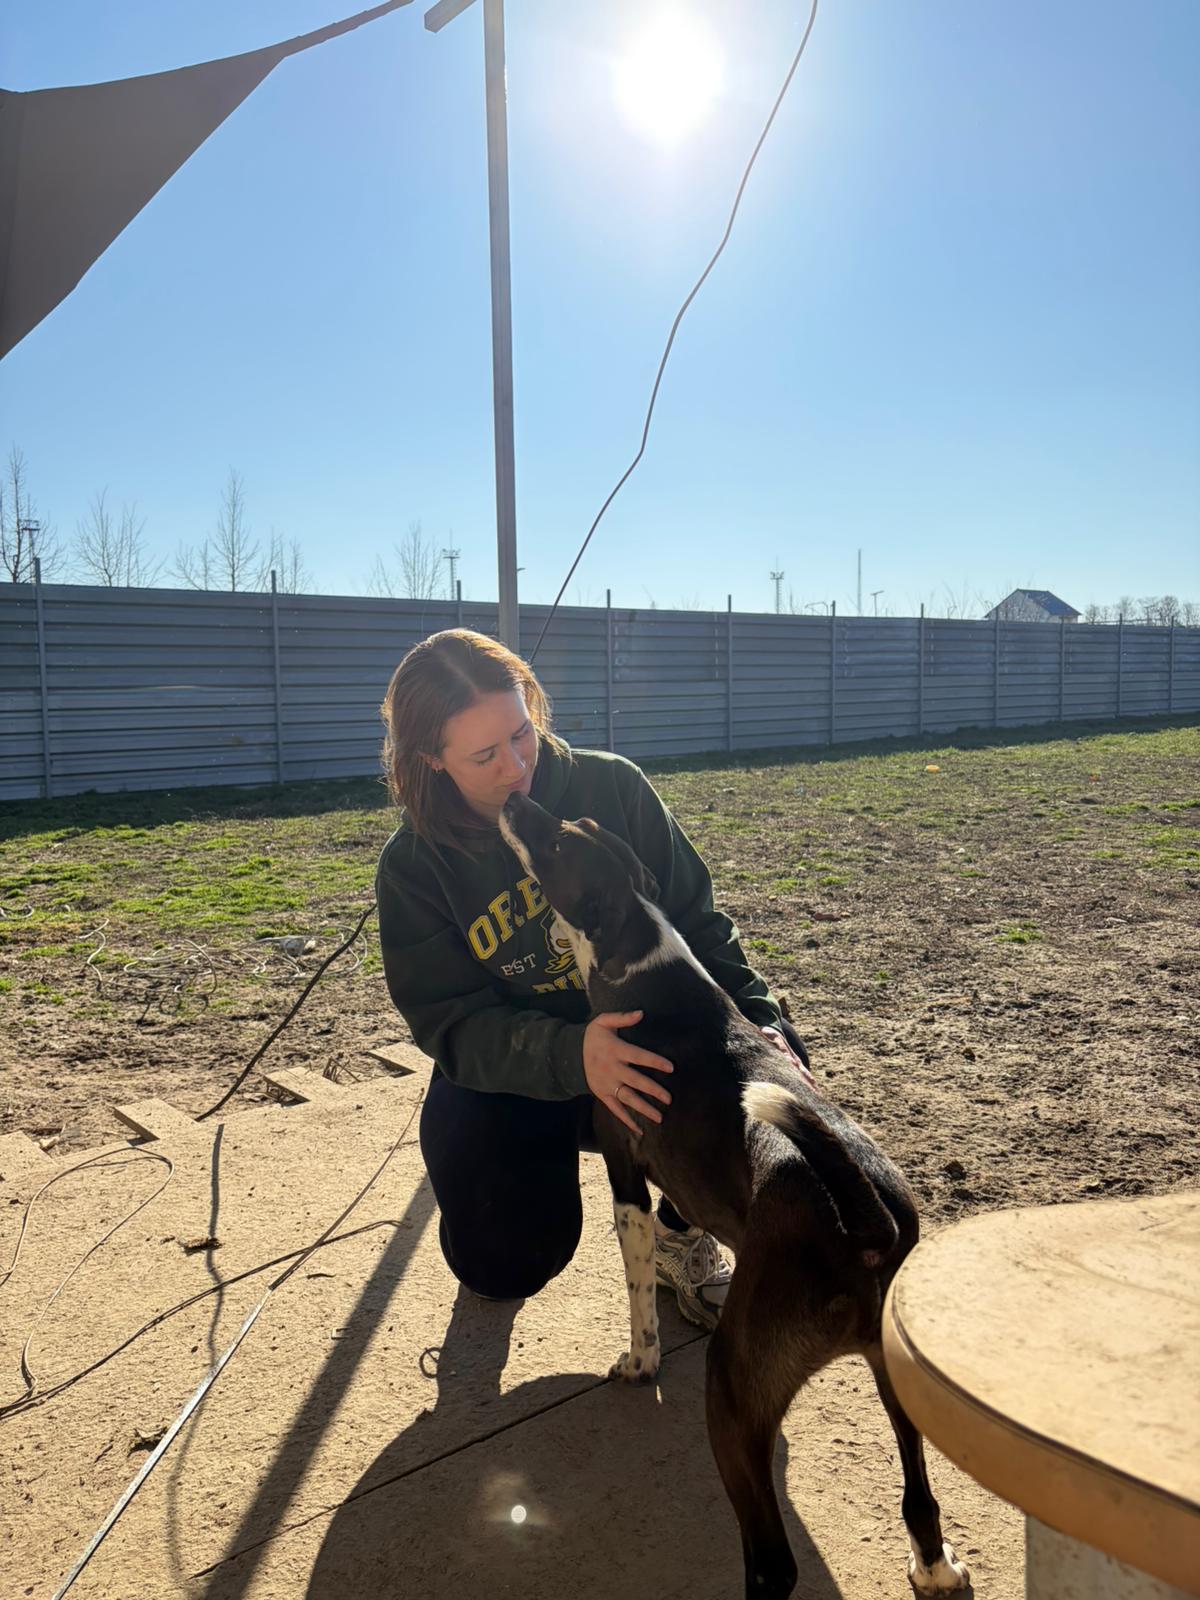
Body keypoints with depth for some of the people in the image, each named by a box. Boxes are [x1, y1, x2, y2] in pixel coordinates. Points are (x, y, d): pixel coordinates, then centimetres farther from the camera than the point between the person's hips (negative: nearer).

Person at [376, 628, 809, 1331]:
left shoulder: (612, 786, -12)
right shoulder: (413, 866, -12)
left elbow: (696, 922, -7)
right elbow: (451, 1024, -18)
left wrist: (759, 1017, -23)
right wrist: (571, 1055, -37)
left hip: (646, 1039, 1)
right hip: (507, 1081, 0)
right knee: (503, 1267, -17)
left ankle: (683, 1231, 5)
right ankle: (545, 1172, 22)